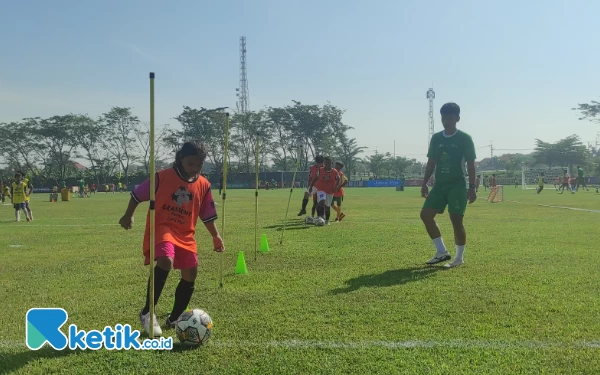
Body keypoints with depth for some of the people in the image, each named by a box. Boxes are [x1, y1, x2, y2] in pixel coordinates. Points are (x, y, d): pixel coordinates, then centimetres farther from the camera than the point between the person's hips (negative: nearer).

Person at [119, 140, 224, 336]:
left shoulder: (204, 185, 2)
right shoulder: (162, 177, -10)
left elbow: (207, 215, 11)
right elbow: (137, 194, 3)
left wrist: (216, 236, 7)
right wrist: (128, 216, 8)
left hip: (185, 234, 6)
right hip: (161, 229, -5)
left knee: (190, 274, 5)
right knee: (166, 261, -32)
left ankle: (174, 319, 24)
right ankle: (147, 313, -18)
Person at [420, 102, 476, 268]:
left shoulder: (465, 138, -5)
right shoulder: (436, 138, 9)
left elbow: (471, 164, -6)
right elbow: (431, 162, 12)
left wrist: (472, 187, -12)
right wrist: (424, 183, 5)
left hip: (458, 185, -5)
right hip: (440, 184, 6)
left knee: (456, 220, -6)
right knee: (426, 214, -4)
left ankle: (459, 257, 11)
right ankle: (442, 252, 7)